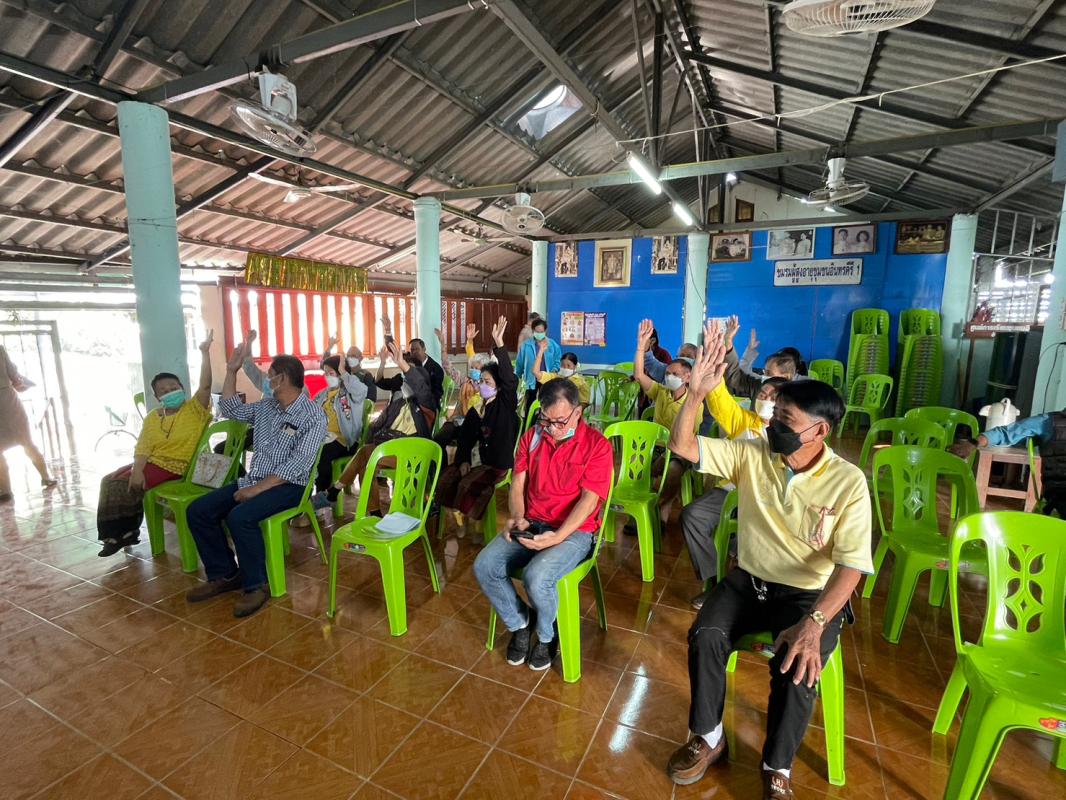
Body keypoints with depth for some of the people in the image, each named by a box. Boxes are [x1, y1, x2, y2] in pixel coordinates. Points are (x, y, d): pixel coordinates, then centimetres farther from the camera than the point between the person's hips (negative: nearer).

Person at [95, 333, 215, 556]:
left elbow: (205, 385, -26)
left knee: (122, 485, -14)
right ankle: (119, 532, 9)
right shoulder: (152, 417, 8)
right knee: (109, 480, 0)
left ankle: (124, 532, 8)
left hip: (172, 467, -7)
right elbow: (142, 448, 1)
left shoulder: (195, 409, -9)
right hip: (151, 462, 7)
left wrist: (205, 353, -36)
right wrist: (137, 470, -18)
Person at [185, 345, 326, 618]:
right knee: (197, 511, -6)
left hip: (288, 485, -8)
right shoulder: (266, 406, 11)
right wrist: (231, 371, 14)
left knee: (240, 516, -32)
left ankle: (256, 585, -13)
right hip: (255, 480, 8)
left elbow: (297, 464, -22)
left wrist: (258, 488, -25)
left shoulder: (313, 416, -14)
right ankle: (224, 574, 7)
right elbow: (230, 410, 23)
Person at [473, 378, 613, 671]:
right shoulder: (531, 437, 5)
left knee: (537, 577, -30)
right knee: (484, 566, -17)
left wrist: (557, 537, -25)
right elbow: (518, 484, 5)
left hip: (574, 530, -5)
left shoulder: (597, 445, -10)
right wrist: (518, 518, -13)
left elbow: (588, 501, -16)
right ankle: (520, 622, 11)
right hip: (531, 524, 5)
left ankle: (546, 635, 6)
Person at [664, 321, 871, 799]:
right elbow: (681, 445, -11)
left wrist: (813, 624, -30)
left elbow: (851, 565, -17)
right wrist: (698, 392, -27)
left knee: (796, 667, -27)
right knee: (705, 637, -22)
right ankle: (708, 738, 5)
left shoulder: (848, 482, -13)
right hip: (749, 582, 2)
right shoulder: (751, 455, -6)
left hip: (811, 595, -2)